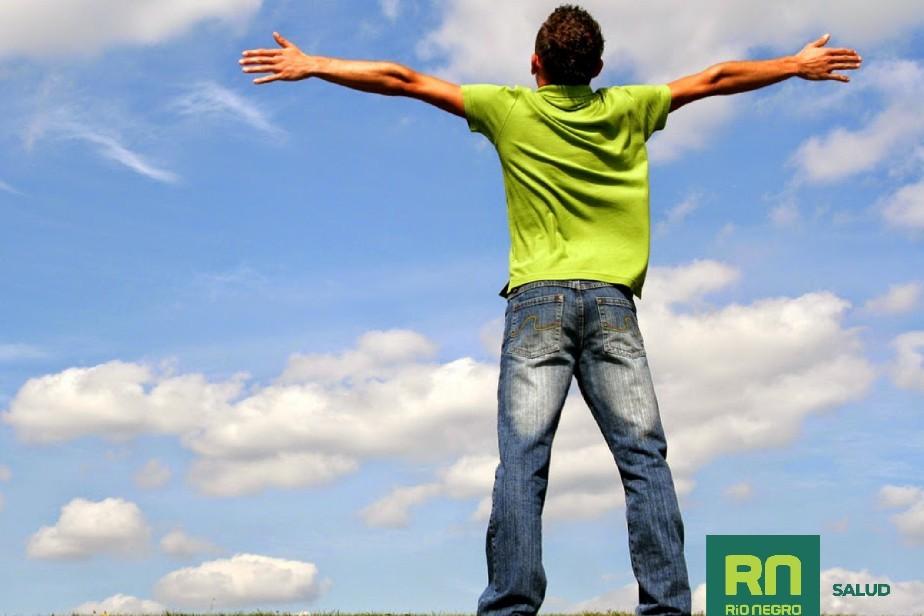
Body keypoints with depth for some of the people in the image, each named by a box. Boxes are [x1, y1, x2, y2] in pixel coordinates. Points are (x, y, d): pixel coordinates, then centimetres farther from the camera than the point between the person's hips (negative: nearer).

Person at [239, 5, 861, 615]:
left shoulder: (511, 109, 8)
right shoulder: (628, 109, 13)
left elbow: (404, 79, 11)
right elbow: (715, 79, 25)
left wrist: (311, 66, 19)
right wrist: (800, 64, 39)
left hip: (538, 301, -1)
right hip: (612, 303, 1)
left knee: (522, 459, -10)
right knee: (645, 458, -2)